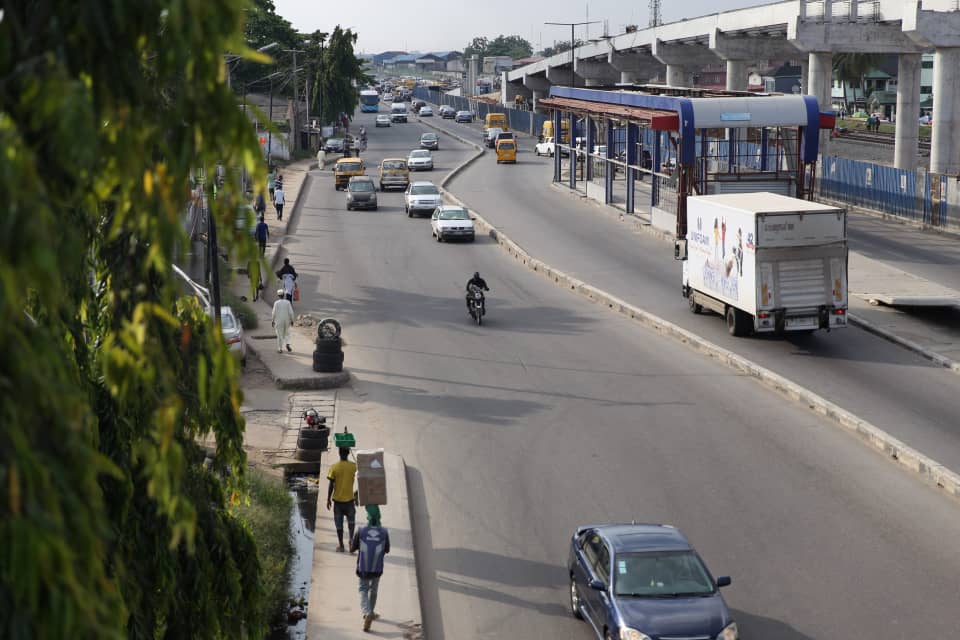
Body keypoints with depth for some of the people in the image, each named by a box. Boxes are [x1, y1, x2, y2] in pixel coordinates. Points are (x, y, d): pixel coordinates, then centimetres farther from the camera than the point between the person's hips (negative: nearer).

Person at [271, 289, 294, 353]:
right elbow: (291, 312, -7)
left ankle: (280, 349, 9)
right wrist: (292, 320, 4)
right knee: (286, 333, 20)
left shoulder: (276, 303, -12)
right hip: (287, 321, 2)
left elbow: (274, 313, -12)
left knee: (280, 335, 7)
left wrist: (272, 321, 0)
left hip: (279, 321, -2)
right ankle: (287, 344, -3)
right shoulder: (287, 302, -4)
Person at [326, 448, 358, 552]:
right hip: (349, 499, 1)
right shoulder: (353, 466, -9)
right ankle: (351, 539, -3)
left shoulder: (334, 468, -12)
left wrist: (328, 499, -1)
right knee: (351, 520, 19)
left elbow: (331, 485, -9)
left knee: (339, 524, 10)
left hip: (337, 499, -1)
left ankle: (341, 546, 16)